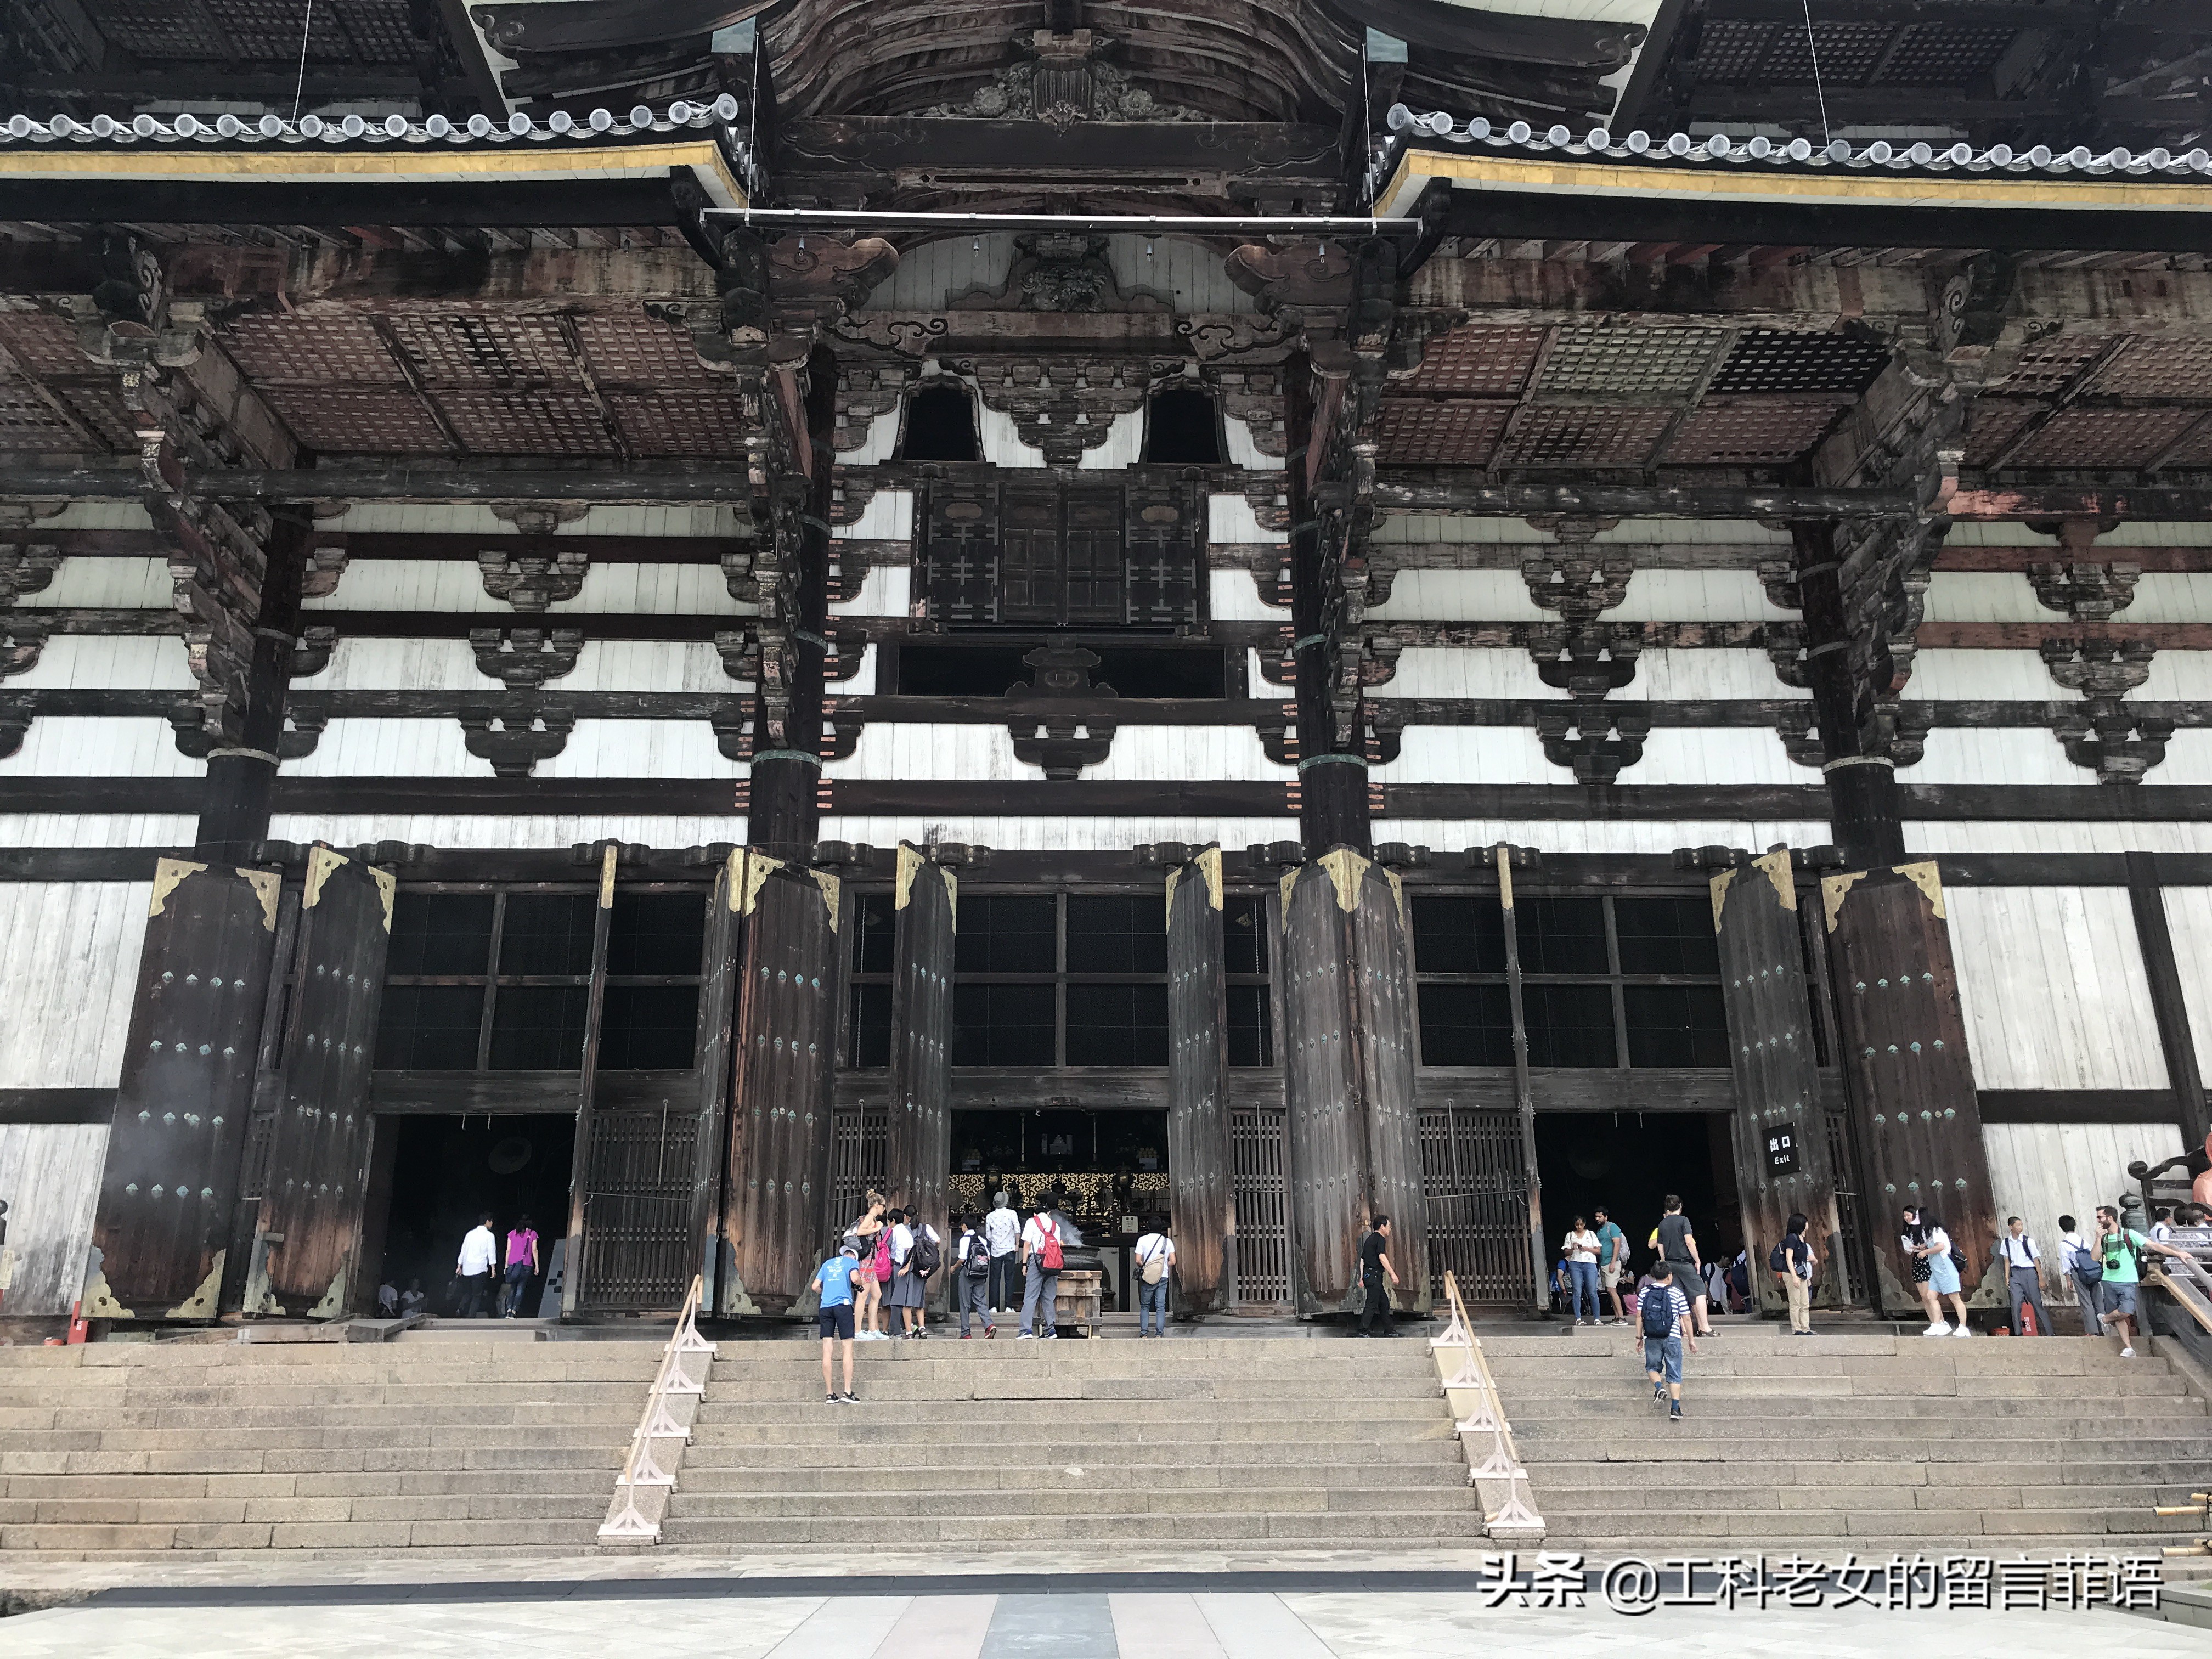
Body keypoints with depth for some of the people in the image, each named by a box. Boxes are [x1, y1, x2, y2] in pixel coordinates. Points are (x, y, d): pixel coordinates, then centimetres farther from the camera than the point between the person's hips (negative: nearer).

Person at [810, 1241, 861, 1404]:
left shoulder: (827, 1263, 23)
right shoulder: (852, 1262, 11)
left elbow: (816, 1287, 17)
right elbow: (854, 1278, -9)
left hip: (825, 1307, 4)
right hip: (843, 1305, -4)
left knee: (827, 1350, 2)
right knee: (848, 1348, 0)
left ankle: (829, 1394, 2)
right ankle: (848, 1392, -6)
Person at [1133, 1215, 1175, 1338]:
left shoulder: (1142, 1240, -4)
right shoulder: (1168, 1241, 0)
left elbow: (1138, 1260, -8)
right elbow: (1172, 1262, -2)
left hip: (1147, 1277, -1)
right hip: (1163, 1278, 1)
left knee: (1145, 1306, 10)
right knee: (1161, 1306, 3)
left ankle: (1144, 1333, 3)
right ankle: (1159, 1334, -4)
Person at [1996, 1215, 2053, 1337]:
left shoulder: (2028, 1241, -4)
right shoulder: (2006, 1243, 4)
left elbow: (2036, 1260, 0)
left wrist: (2041, 1279, -1)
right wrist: (2007, 1278, 3)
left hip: (2029, 1272, -2)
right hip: (2015, 1273, 2)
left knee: (2037, 1302, 0)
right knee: (2016, 1303, -6)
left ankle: (2047, 1332, 9)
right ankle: (2018, 1333, -2)